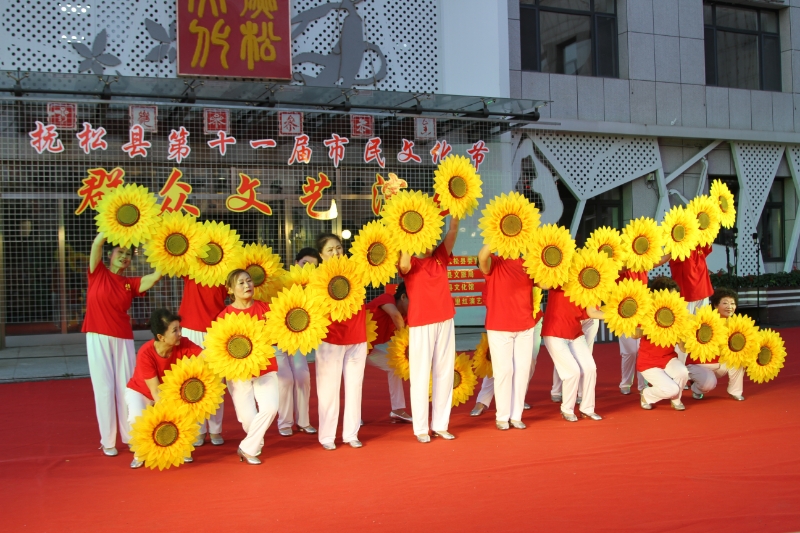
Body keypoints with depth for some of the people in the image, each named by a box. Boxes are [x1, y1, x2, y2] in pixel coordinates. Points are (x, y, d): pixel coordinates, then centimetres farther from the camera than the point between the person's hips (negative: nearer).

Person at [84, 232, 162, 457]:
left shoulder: (130, 284, 8)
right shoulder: (98, 274, 2)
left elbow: (155, 276, -6)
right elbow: (97, 243, -10)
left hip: (123, 339, 3)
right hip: (98, 338, -3)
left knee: (126, 387, 4)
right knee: (104, 387, 0)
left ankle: (131, 437, 15)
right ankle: (107, 441, 9)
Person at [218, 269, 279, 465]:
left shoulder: (265, 308, 0)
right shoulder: (225, 315, -5)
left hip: (265, 368, 2)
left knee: (270, 407, -17)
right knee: (248, 418, -3)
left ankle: (247, 448, 2)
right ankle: (255, 445, 30)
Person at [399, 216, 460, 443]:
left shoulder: (440, 258, 9)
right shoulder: (411, 264, -3)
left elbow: (453, 230, 2)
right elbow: (403, 265, -27)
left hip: (445, 323, 5)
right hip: (421, 326, -5)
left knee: (445, 373, 9)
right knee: (421, 375, 1)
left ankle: (440, 425, 19)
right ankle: (421, 428, 8)